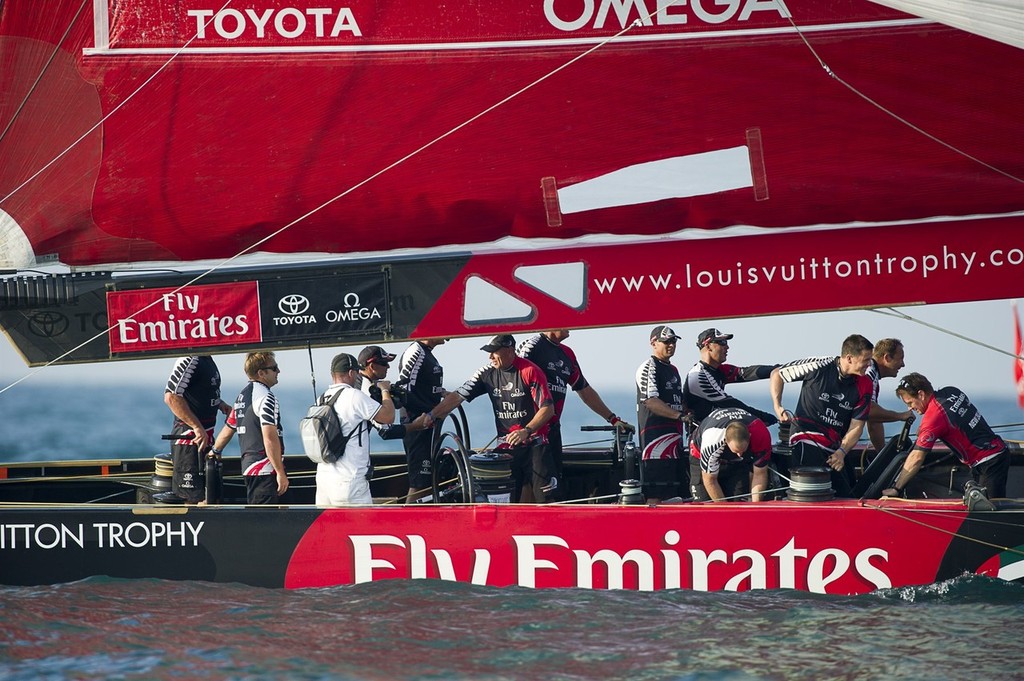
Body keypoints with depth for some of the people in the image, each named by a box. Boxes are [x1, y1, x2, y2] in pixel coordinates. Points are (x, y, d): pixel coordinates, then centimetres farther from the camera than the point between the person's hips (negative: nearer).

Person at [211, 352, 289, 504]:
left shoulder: (242, 396, 17)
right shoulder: (266, 397, -13)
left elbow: (228, 429, 27)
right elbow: (269, 438, -22)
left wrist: (214, 452, 44)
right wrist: (281, 473, -21)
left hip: (247, 465, 10)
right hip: (265, 469, -10)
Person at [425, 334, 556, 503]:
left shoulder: (530, 371, -11)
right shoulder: (488, 373, 3)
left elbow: (548, 408, -12)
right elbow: (457, 396, 3)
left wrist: (527, 430, -23)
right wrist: (431, 415, -6)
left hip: (534, 444, -5)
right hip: (506, 447, 5)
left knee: (544, 498, -9)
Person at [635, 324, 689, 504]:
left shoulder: (673, 370, 23)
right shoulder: (648, 368, -6)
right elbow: (651, 401, -18)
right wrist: (680, 415, -23)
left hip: (675, 437, 9)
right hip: (656, 436, -9)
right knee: (656, 495, -14)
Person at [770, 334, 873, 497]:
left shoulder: (864, 385, 3)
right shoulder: (818, 367, -9)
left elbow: (856, 426, 2)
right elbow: (777, 374, 4)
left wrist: (841, 452, -15)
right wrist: (777, 407, -7)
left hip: (834, 447, 6)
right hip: (806, 439, -6)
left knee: (845, 496, 3)